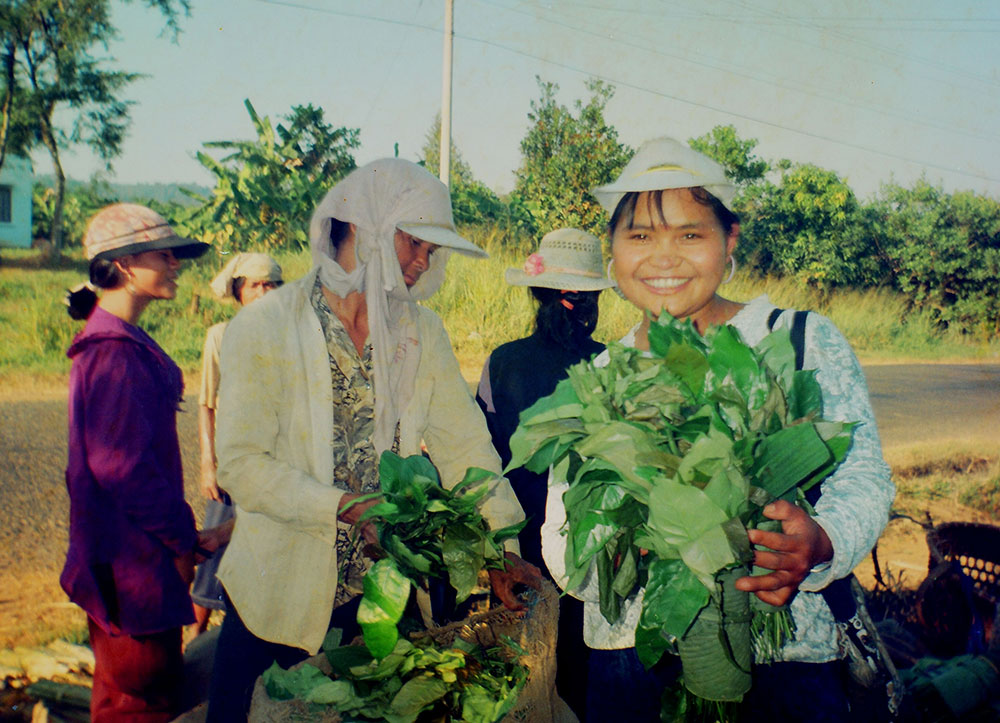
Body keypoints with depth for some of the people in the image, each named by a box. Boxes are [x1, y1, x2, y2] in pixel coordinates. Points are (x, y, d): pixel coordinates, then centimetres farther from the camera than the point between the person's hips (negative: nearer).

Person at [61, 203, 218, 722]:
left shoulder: (122, 342, 11)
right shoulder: (114, 353, -21)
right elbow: (122, 465, -24)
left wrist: (181, 532, 16)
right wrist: (181, 539, -14)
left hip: (130, 553, 10)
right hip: (131, 557, -10)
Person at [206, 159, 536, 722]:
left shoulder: (423, 333, 2)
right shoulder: (263, 328, -11)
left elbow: (464, 441, -3)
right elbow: (242, 463, -15)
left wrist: (501, 546, -12)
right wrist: (349, 508, -25)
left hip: (384, 590, 4)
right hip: (281, 595, -3)